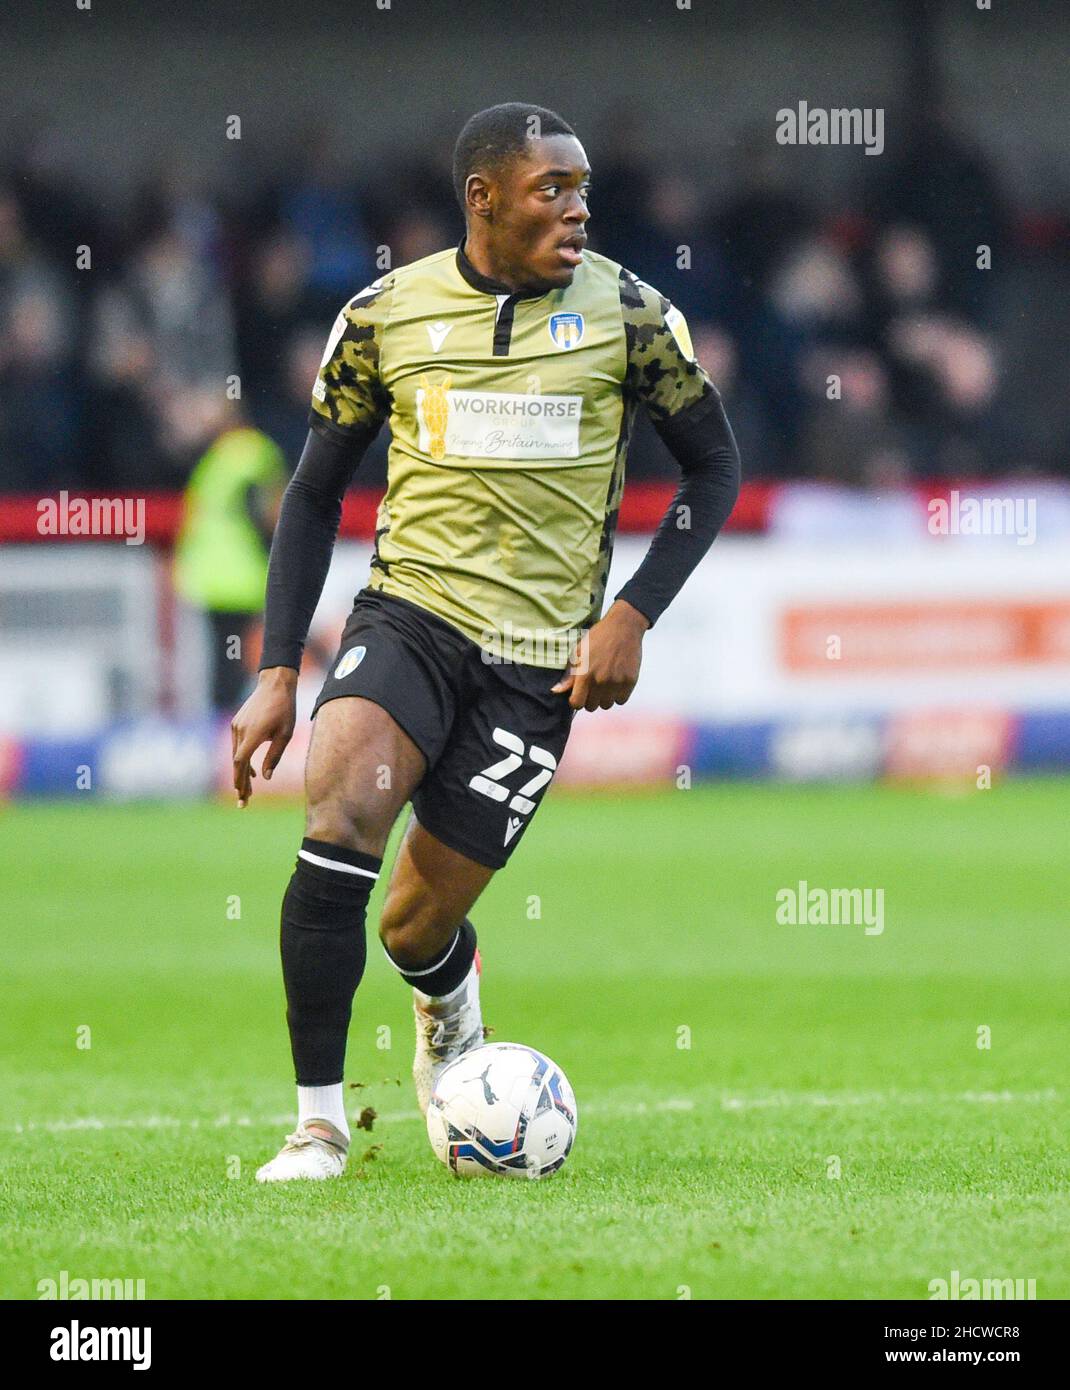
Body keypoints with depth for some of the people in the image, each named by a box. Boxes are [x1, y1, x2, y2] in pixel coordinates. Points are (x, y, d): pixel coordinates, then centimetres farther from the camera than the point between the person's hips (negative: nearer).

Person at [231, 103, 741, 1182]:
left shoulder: (628, 314, -2)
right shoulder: (385, 315, 1)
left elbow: (713, 467, 8)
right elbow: (315, 490, 10)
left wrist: (631, 616, -5)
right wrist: (278, 673, 4)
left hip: (540, 656, 0)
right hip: (407, 615, 0)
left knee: (418, 927, -1)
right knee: (339, 824, -28)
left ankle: (449, 1009, 40)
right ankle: (318, 1123, -17)